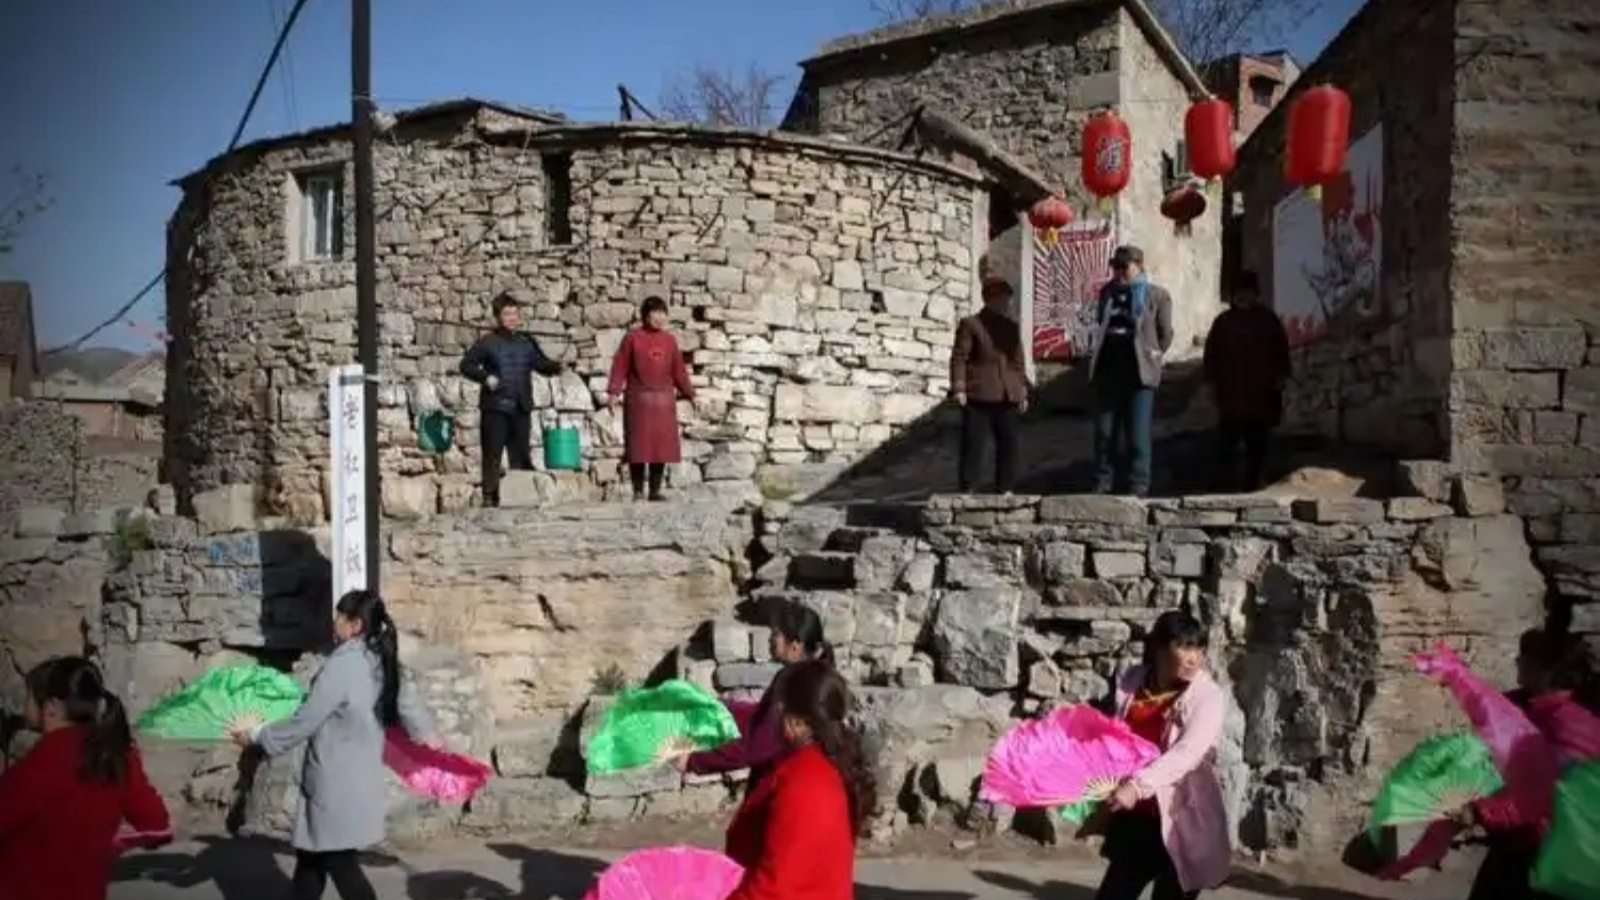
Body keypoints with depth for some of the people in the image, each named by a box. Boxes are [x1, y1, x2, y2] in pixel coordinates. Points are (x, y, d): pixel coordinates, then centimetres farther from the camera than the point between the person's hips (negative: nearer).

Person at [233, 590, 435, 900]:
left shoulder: (343, 663, -21)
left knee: (341, 864, -1)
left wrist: (258, 735, -5)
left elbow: (306, 720, -18)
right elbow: (406, 705, 20)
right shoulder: (382, 662, 6)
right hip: (359, 777, 9)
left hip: (337, 782, -9)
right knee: (310, 854, 20)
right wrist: (425, 736, 39)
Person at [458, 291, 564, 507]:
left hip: (521, 408, 4)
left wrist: (556, 367, -7)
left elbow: (542, 364, 14)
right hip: (495, 408, -4)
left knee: (522, 454, 6)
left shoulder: (527, 342, 11)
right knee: (492, 454, -2)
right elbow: (466, 364, -3)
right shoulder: (487, 342, -2)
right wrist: (485, 377, -18)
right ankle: (490, 496, 3)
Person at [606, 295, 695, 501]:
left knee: (662, 444, 3)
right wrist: (613, 392, -13)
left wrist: (689, 393, 11)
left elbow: (678, 370, 12)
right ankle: (638, 491, 5)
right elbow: (620, 366, -5)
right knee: (638, 445, -1)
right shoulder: (633, 337, -2)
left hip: (664, 400, 4)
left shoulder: (670, 340, 8)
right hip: (638, 399, -4)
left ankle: (655, 490, 11)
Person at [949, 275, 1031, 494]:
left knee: (1008, 443, 6)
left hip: (1007, 396, 6)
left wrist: (1023, 391, 14)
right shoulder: (970, 324, -2)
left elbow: (1018, 361, 19)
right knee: (973, 443, -5)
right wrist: (958, 388, -14)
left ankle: (1004, 489, 15)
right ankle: (967, 489, 1)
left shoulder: (1012, 326, 16)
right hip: (979, 396, -5)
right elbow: (959, 358, -5)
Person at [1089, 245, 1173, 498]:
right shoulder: (1107, 292, 13)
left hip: (1139, 372, -4)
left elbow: (1165, 334, 6)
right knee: (1104, 431, 5)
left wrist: (1153, 356, 2)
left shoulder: (1157, 295, 0)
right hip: (1108, 370, 4)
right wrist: (1098, 357, 13)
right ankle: (1103, 481, 13)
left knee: (1138, 434, -1)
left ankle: (1138, 484, 6)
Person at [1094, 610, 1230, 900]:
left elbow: (1187, 753, -27)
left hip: (1182, 822, -5)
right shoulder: (1132, 682, 1)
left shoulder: (1208, 695, -13)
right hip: (1135, 818, 5)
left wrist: (1138, 785, -38)